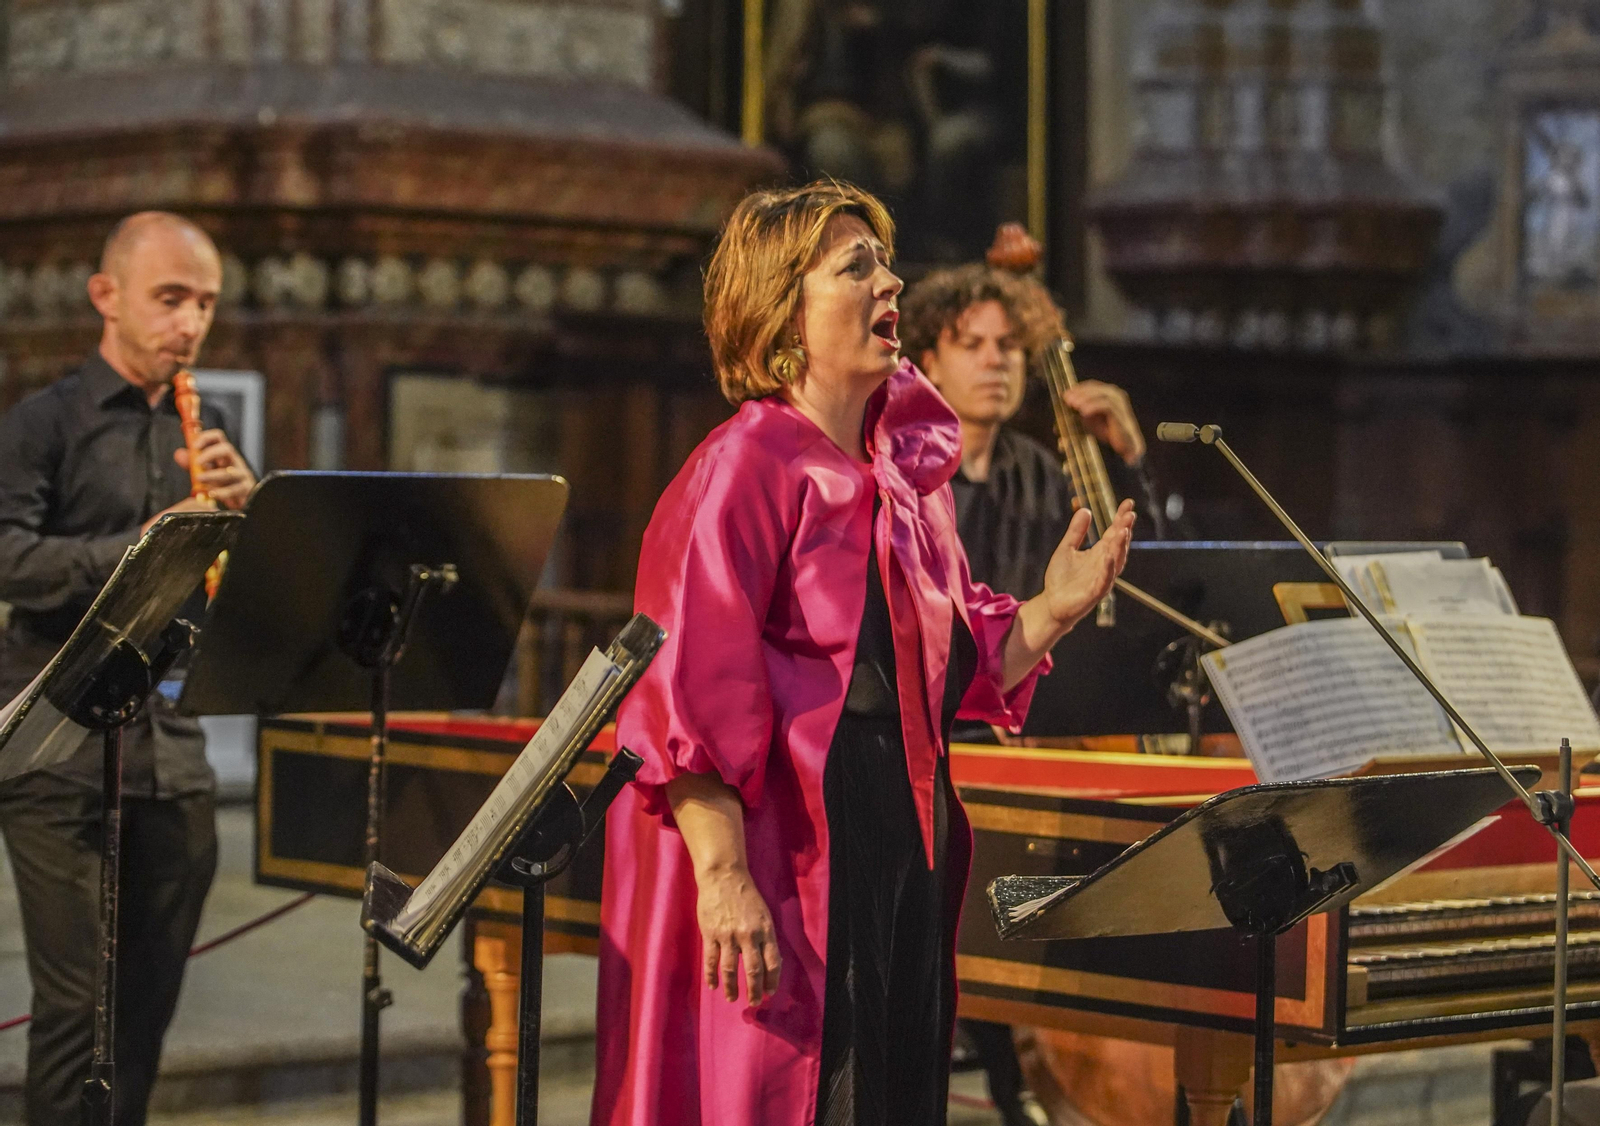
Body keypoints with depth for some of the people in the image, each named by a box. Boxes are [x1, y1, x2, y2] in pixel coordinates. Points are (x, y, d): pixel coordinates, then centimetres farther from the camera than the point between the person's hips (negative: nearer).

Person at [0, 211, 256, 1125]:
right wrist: (141, 549, -27)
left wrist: (244, 507, -7)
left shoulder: (206, 435, 16)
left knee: (150, 1000, 8)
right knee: (78, 1000, -8)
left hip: (174, 758, 5)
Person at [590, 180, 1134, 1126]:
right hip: (786, 860, -8)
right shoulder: (748, 467, -11)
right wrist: (723, 877, -24)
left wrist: (1053, 609, 2)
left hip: (900, 855, 8)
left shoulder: (909, 474, 14)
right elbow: (690, 686, -18)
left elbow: (957, 669, 18)